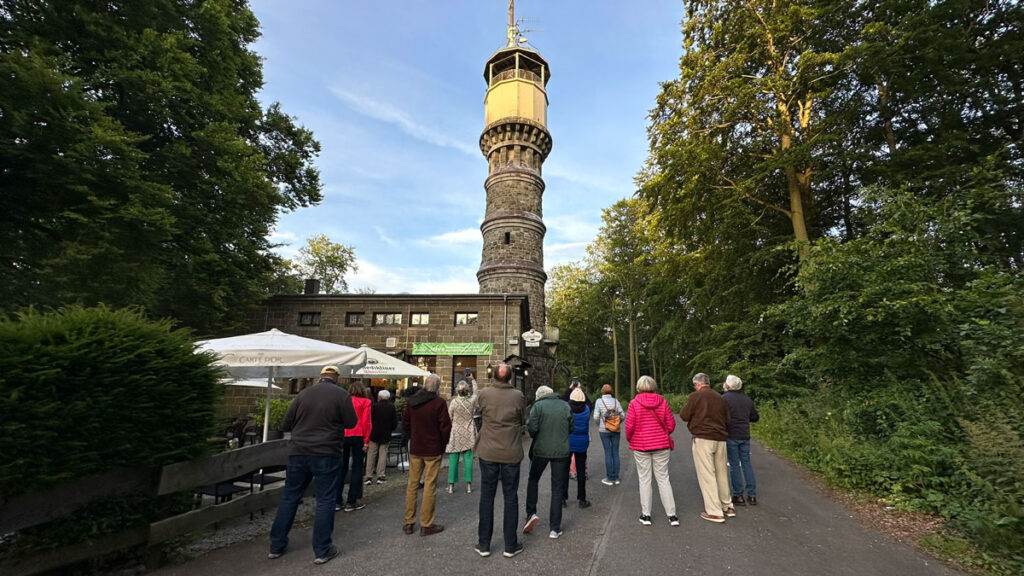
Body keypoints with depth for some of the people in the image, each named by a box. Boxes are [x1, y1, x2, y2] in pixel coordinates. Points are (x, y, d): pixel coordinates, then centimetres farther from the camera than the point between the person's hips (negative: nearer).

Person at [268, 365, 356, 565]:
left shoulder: (303, 393, 3)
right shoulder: (342, 395, -8)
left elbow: (285, 425, 7)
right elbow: (351, 423, -3)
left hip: (298, 452, 4)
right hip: (327, 454, -4)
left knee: (289, 497, 17)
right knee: (325, 500, 5)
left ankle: (276, 546, 27)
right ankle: (322, 551, 12)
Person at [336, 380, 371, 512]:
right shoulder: (365, 402, -2)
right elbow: (366, 422, -6)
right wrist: (366, 441, -3)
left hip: (343, 436, 3)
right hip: (358, 437, -3)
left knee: (342, 468, 14)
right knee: (356, 469, 7)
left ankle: (338, 501, 18)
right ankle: (351, 502, 10)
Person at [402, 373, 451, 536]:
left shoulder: (411, 401, 1)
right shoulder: (439, 402, -14)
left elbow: (405, 424, 8)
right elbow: (445, 426, -13)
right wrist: (443, 444, 4)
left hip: (415, 449, 5)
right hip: (433, 450, -5)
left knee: (412, 484, 14)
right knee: (429, 486, 4)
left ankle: (409, 522, 23)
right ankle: (426, 524, 11)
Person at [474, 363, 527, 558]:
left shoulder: (483, 394, -10)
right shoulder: (518, 396, -12)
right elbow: (523, 422, 0)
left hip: (488, 453, 1)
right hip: (511, 454, 0)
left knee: (486, 497, 13)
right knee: (510, 498, 12)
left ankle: (484, 544, 23)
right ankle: (511, 545, 22)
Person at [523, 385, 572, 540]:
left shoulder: (537, 406, -8)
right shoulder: (565, 406, 2)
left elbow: (532, 428, -15)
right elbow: (571, 428, 5)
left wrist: (535, 437, 6)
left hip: (541, 450, -2)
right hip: (561, 451, 2)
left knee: (533, 480, 23)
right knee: (557, 489, 11)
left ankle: (531, 514, 12)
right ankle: (555, 528, 15)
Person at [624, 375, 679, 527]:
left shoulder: (634, 403, -10)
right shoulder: (662, 402, -3)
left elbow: (629, 426, -11)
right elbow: (671, 424, -1)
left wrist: (630, 439, 8)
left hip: (640, 446, -2)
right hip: (661, 446, 2)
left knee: (644, 479, 8)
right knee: (663, 479, 11)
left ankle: (646, 515, 14)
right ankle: (672, 515, 13)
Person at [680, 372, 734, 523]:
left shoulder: (695, 396, -7)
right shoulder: (720, 397, 11)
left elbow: (684, 416, -5)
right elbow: (727, 418, 16)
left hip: (703, 438, -6)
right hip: (720, 439, 7)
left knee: (706, 474, -2)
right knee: (721, 472, 17)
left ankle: (714, 512, 0)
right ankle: (727, 506, 27)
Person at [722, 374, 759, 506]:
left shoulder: (724, 398, -11)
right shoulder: (747, 399, 9)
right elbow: (755, 417, 15)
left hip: (731, 436, -5)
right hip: (745, 436, 6)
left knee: (734, 465, 2)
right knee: (746, 463, 13)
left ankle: (738, 496, 8)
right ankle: (752, 495, 16)